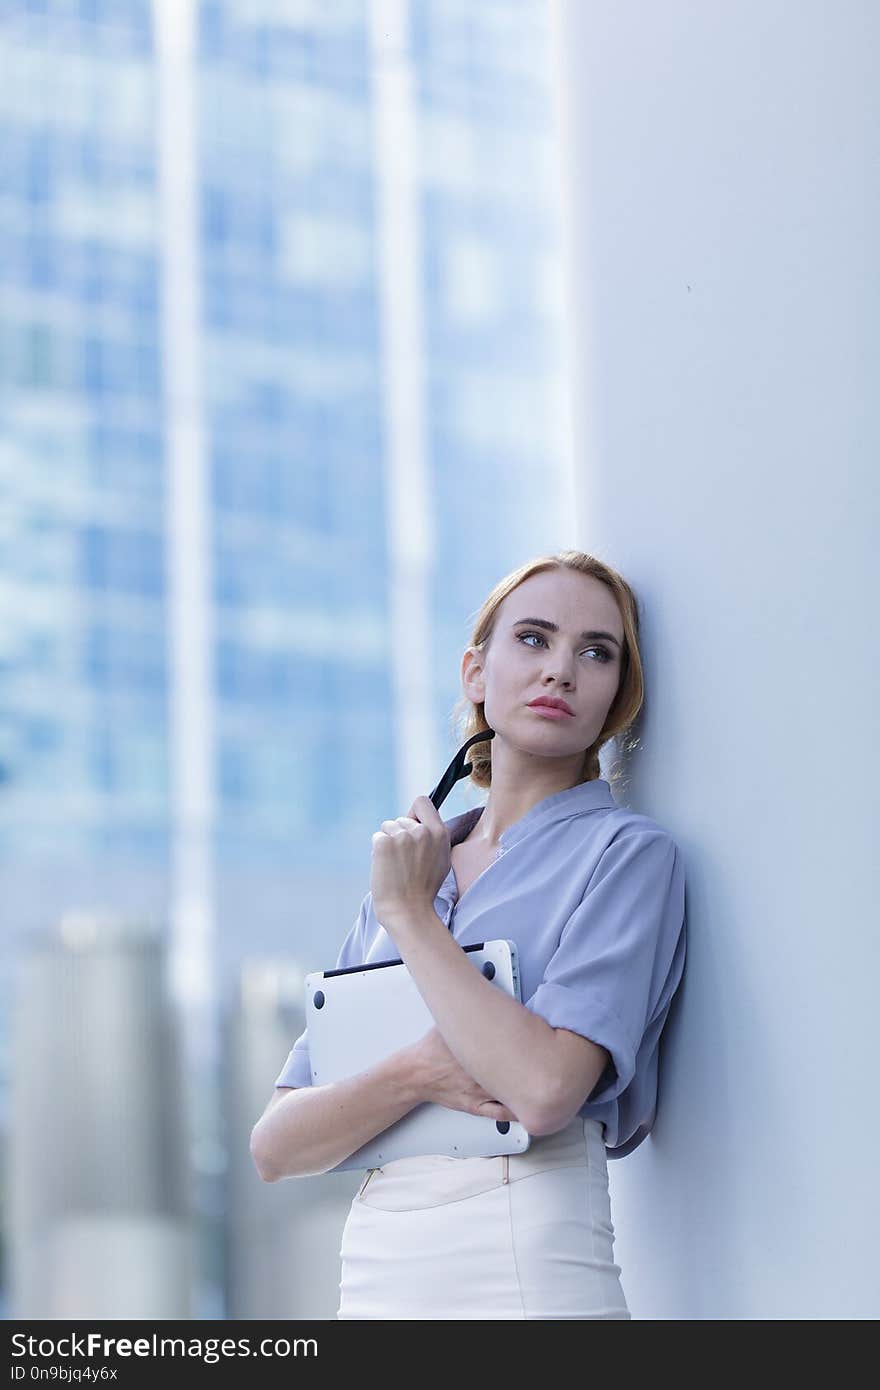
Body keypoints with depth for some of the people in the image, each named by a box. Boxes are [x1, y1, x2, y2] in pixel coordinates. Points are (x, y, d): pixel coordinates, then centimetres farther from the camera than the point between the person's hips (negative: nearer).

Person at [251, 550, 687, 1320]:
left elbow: (545, 1089, -18)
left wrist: (412, 915, -7)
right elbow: (275, 1146, 6)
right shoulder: (405, 868, 12)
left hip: (526, 1277, -4)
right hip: (373, 1276, 4)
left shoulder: (626, 851, -3)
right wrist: (412, 1076, -13)